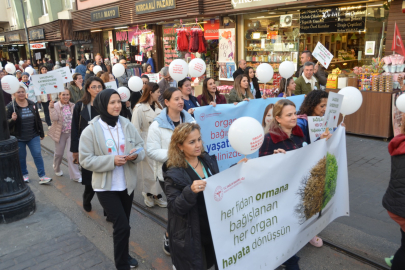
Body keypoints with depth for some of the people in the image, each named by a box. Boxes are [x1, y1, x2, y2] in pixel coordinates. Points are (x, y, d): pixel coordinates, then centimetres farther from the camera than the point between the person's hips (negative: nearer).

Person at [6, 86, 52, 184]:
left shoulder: (32, 104, 3)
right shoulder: (10, 107, -9)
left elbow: (38, 120, 10)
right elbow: (6, 124, -9)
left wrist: (41, 133, 12)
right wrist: (12, 120, -31)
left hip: (33, 136, 2)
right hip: (18, 138, -2)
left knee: (37, 155, -3)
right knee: (21, 157, 10)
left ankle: (42, 176, 0)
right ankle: (24, 175, 30)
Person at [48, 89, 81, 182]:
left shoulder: (73, 106, 1)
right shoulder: (55, 106, -6)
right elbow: (54, 118, -18)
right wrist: (52, 108, -28)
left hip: (71, 133, 1)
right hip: (60, 133, -1)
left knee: (72, 154, -4)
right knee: (59, 153, 16)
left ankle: (75, 175, 2)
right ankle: (57, 169, 45)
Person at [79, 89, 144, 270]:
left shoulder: (127, 125, -2)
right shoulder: (91, 131, -13)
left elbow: (141, 147, 3)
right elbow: (85, 160, -14)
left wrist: (136, 154, -20)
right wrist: (111, 160, -25)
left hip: (127, 184, 5)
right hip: (106, 187, -4)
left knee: (122, 225, 20)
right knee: (122, 226, -8)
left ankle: (124, 255, 44)